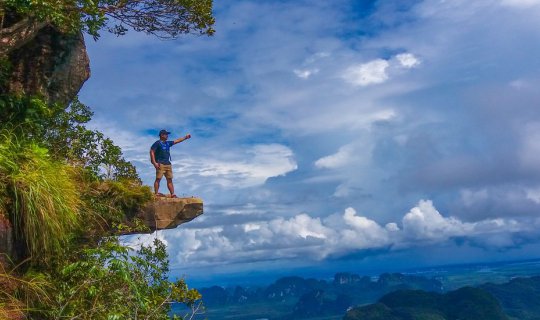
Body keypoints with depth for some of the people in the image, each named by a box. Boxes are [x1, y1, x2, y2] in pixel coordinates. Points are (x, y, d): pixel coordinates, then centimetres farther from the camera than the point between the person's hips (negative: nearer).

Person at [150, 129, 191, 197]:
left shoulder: (168, 143, 20)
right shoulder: (157, 143, -1)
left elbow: (177, 141, 28)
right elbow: (151, 152, -7)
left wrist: (185, 137, 22)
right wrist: (154, 163, -15)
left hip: (168, 164, 7)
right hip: (160, 164, -7)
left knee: (170, 180, 4)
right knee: (158, 179, -10)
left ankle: (172, 194, 3)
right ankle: (156, 194, -10)